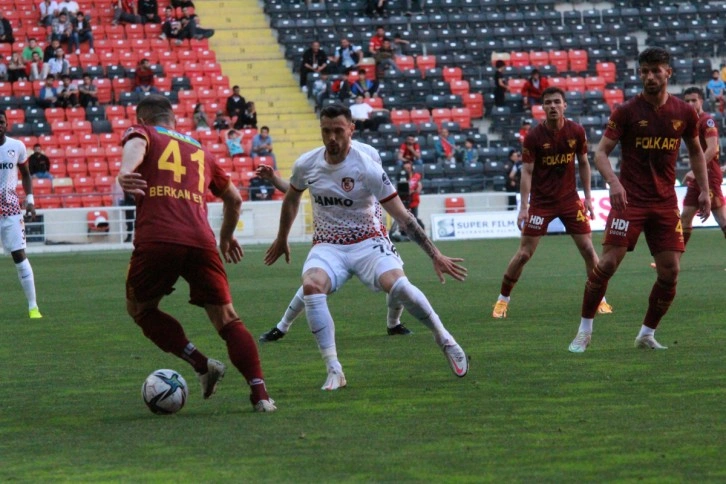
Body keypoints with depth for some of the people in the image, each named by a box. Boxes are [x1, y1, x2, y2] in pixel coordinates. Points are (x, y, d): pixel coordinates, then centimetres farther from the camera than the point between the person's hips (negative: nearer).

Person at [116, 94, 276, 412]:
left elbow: (135, 145, -9)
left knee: (139, 308, 19)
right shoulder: (200, 151, 30)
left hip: (156, 240, -3)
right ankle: (260, 393, -5)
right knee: (226, 318, 8)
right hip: (200, 240, 3)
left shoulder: (142, 133, 19)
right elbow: (234, 199, 41)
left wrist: (125, 173, -30)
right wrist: (227, 236, 58)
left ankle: (202, 365, 6)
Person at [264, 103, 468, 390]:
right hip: (327, 246, 3)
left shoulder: (367, 169, -16)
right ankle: (334, 371, -26)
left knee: (397, 284, -31)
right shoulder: (306, 165, -4)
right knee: (311, 286, -30)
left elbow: (402, 216, -13)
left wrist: (435, 255, -16)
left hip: (368, 243, -3)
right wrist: (281, 240, 28)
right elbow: (291, 199, 19)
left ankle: (444, 340, -5)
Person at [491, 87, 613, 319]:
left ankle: (600, 299, 13)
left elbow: (583, 163, 8)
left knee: (588, 249, -1)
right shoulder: (534, 136, -12)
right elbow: (527, 171, -11)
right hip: (541, 201, -2)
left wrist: (588, 197, 4)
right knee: (524, 253, -4)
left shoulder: (576, 132, -4)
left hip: (570, 199, 2)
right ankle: (502, 300, 10)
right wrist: (524, 207, -17)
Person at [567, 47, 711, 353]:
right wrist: (614, 182, -25)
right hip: (630, 199, -3)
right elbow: (601, 152, -7)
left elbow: (695, 151, 19)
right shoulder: (627, 111, -6)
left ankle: (647, 334, 15)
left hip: (665, 202, 3)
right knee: (608, 262, -10)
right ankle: (584, 331, 3)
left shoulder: (684, 113, 3)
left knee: (670, 271, -2)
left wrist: (704, 190, 10)